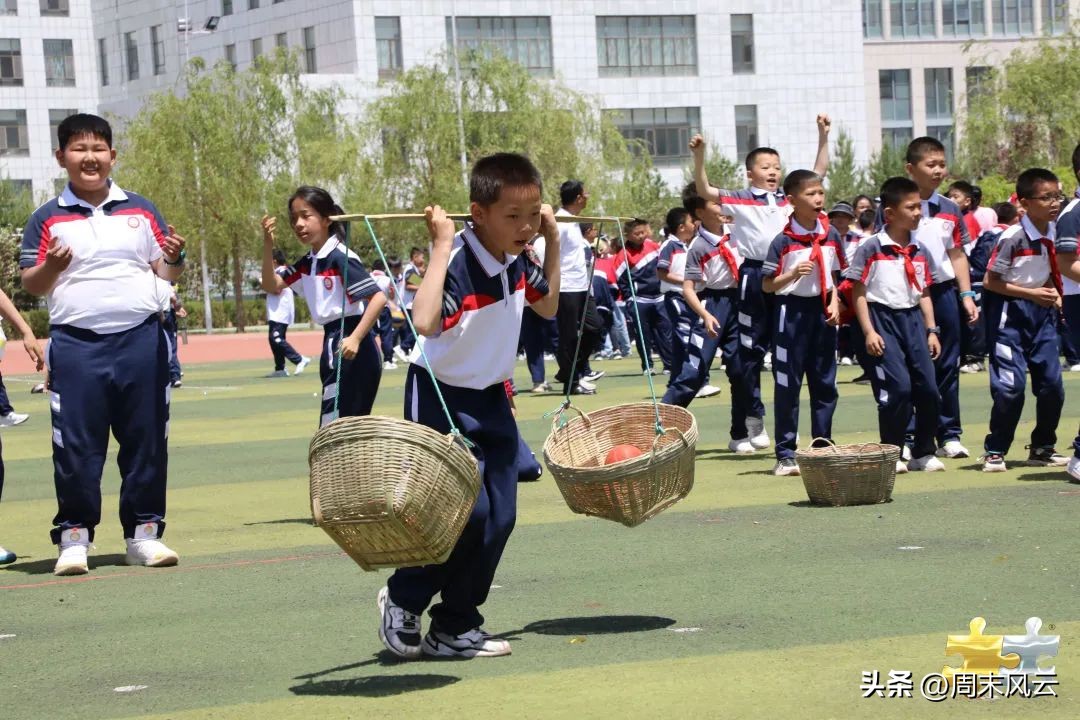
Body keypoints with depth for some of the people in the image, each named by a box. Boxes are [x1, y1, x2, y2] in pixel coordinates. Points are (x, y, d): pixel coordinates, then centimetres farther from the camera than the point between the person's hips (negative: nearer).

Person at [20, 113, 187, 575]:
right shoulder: (48, 219, 5)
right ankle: (74, 537, 6)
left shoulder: (141, 211, 11)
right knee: (76, 446, -2)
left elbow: (165, 274, 14)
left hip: (141, 340, 2)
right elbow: (31, 286, 4)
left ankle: (144, 532, 13)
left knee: (146, 441, 4)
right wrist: (51, 267, -17)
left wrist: (174, 261, -9)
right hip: (76, 346, -2)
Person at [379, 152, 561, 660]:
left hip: (490, 399, 8)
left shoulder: (517, 262, -1)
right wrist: (441, 246, -39)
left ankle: (455, 627, 16)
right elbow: (424, 321, -44)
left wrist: (553, 243, 11)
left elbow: (548, 307, 19)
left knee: (500, 516, 4)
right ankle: (403, 599, 9)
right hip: (441, 397, -8)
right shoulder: (458, 263, -25)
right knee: (467, 509, -15)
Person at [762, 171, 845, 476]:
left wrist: (834, 304, 1)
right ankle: (785, 455, 5)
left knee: (825, 383, 9)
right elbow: (767, 285, -7)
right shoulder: (783, 241, -11)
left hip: (822, 310, 5)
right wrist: (793, 275, -23)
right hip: (792, 310, -5)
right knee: (788, 385, 0)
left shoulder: (831, 235, 4)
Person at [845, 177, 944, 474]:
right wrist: (869, 332, -11)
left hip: (912, 318, 6)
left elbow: (924, 293, 17)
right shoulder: (871, 247, -7)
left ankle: (924, 453, 15)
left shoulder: (918, 250, 11)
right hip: (883, 318, -6)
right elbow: (858, 292, -6)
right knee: (898, 386, -14)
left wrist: (931, 330, 11)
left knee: (928, 388, 1)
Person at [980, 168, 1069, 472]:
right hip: (1010, 313, -7)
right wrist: (1032, 293, -17)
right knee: (1011, 384, -10)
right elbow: (991, 281, -15)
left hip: (1041, 311, 7)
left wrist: (1053, 294, -1)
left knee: (1051, 382, 4)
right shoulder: (1013, 237, -19)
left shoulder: (1054, 233, 2)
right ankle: (995, 451, 3)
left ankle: (1042, 447, 19)